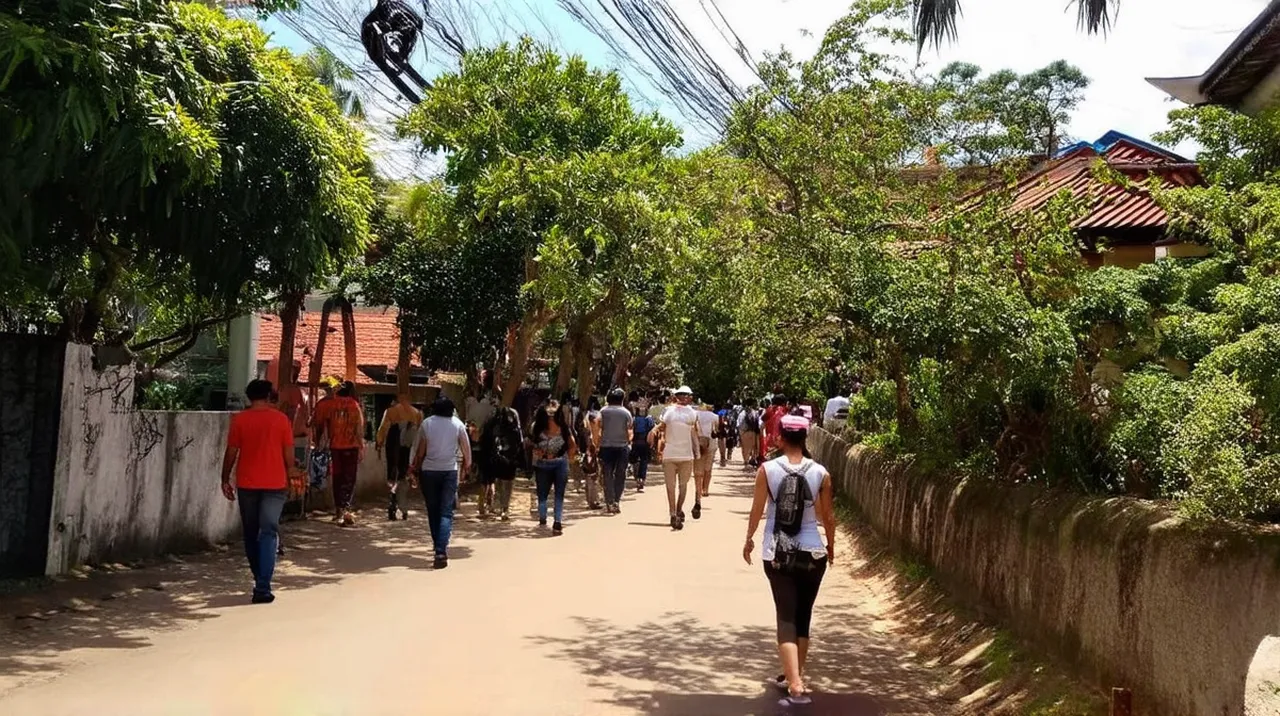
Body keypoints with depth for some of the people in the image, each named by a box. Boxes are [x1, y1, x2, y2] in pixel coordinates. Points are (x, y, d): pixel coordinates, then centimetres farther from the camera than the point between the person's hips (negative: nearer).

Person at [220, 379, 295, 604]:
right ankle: (262, 588, -12)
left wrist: (225, 480, 9)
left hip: (247, 484, 1)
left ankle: (260, 580, 26)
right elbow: (289, 455, -1)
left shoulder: (239, 419, -3)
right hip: (275, 484, -1)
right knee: (269, 533, -2)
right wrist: (288, 478, 13)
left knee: (251, 534, 16)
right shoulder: (281, 419, -3)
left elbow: (231, 453, -2)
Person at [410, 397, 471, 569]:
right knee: (446, 512, -2)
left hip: (429, 471, 1)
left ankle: (438, 545, 26)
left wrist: (416, 468, 12)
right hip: (449, 471, -1)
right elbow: (466, 448, 1)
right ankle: (441, 551, -16)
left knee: (433, 510, 15)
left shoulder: (426, 423, -2)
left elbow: (420, 451, 0)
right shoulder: (457, 424, -3)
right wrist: (467, 464, 19)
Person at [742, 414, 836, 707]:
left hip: (777, 554, -1)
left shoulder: (767, 470, -7)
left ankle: (795, 685, -13)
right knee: (803, 618, 17)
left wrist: (749, 539, 18)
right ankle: (794, 677, 30)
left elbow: (757, 510, 1)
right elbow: (828, 516, 4)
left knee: (786, 618, 1)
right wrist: (831, 545, 22)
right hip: (811, 554, 1)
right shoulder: (820, 473, -4)